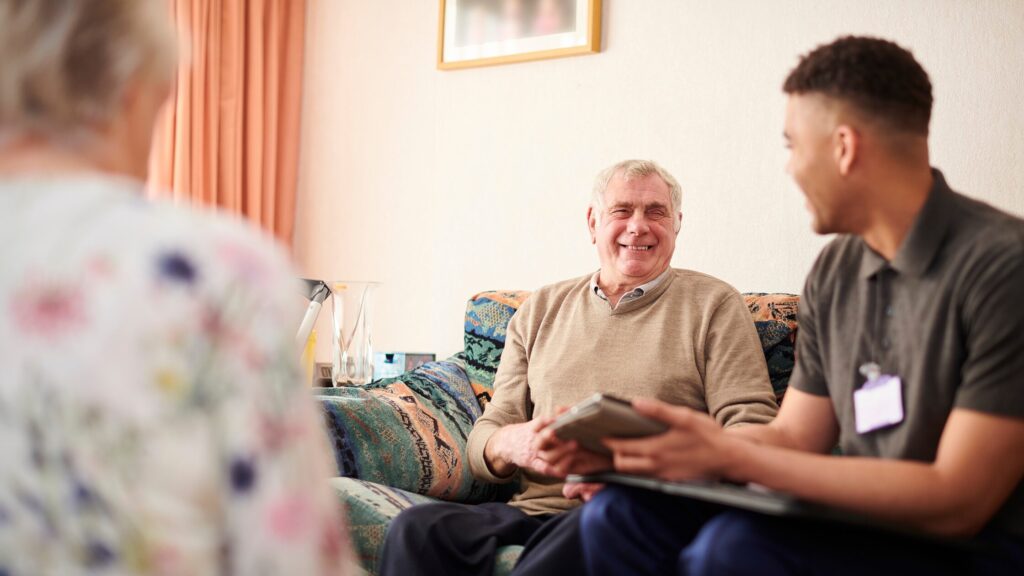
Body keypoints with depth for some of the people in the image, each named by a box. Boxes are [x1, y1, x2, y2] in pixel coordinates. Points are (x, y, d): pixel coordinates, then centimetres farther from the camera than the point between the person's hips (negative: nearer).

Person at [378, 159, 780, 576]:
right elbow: (485, 437, 16)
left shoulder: (713, 305, 8)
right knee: (416, 528, -27)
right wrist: (509, 445, -10)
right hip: (533, 508, 3)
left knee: (581, 541, -38)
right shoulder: (541, 309, 19)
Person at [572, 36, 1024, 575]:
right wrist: (622, 445, -3)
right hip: (862, 526, 6)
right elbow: (793, 437, 10)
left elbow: (957, 501, -20)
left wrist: (729, 455, -22)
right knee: (618, 512, -11)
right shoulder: (835, 271, 7)